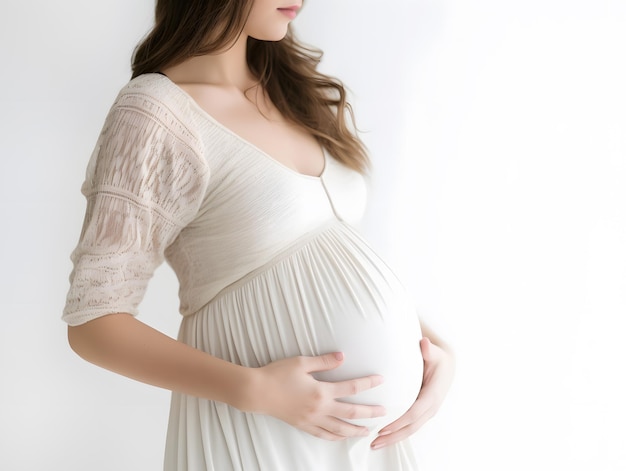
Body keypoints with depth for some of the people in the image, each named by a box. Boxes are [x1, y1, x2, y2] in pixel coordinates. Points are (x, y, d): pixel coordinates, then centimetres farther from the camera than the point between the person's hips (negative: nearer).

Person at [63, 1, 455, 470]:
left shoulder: (297, 90, 6)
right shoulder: (156, 115, -14)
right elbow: (93, 323, -14)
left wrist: (434, 346, -2)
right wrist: (253, 390, -23)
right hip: (258, 432, -6)